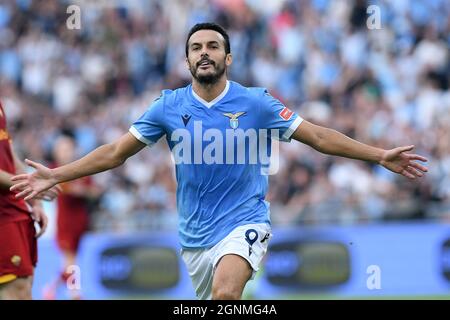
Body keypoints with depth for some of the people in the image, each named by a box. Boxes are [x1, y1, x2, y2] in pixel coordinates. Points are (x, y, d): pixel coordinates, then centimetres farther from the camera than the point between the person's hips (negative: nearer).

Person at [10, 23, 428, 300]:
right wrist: (54, 176, -2)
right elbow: (116, 152, 5)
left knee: (224, 293, -30)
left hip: (244, 222, -3)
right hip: (194, 234, 4)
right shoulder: (170, 107, 1)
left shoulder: (255, 103, -4)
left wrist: (380, 156, -7)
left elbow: (319, 136, -1)